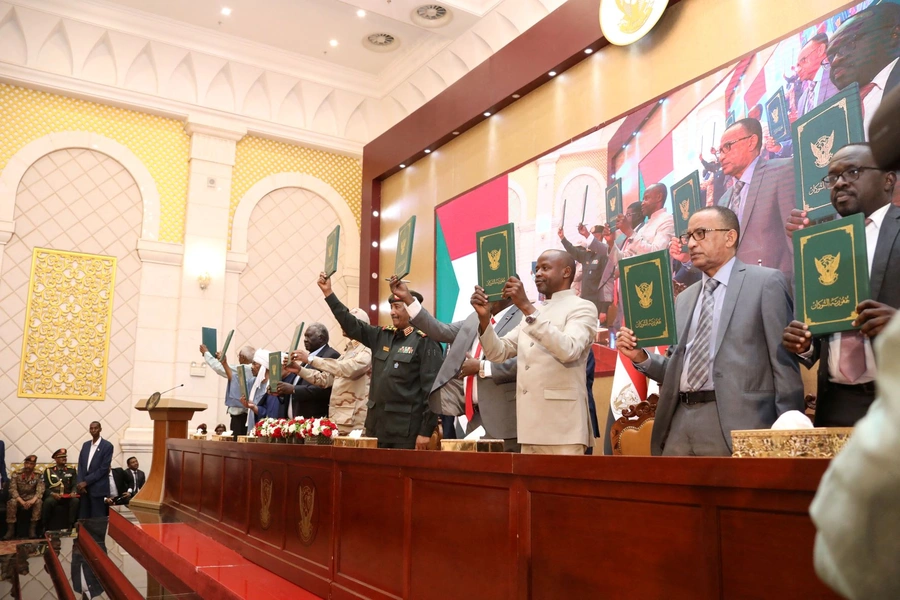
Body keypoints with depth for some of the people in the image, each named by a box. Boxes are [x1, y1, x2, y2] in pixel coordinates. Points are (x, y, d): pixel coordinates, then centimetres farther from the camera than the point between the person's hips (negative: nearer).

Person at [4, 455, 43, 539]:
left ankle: (32, 529, -27)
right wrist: (22, 501, -28)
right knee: (11, 502, -33)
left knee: (38, 502, -32)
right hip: (19, 499, 0)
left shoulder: (38, 476, -2)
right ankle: (10, 529, -25)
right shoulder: (16, 475, -4)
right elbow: (12, 490, -13)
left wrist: (33, 500, -32)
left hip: (31, 499, 0)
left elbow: (40, 490, -12)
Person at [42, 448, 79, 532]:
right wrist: (52, 494, -15)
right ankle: (45, 527, -19)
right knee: (48, 501, -37)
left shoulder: (72, 471, 17)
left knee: (75, 500, -33)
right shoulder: (48, 471, 13)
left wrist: (73, 493, -17)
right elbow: (45, 487, 5)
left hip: (68, 498, 1)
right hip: (53, 496, -1)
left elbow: (75, 485, 7)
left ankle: (70, 526, -25)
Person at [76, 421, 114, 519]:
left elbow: (104, 468, -10)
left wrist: (86, 481, -12)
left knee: (97, 520, -3)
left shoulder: (107, 446, -5)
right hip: (84, 487, 5)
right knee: (83, 518, 5)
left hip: (98, 488, -5)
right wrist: (80, 483, -4)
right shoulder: (85, 445, 13)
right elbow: (80, 465, 11)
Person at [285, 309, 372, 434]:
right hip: (336, 421, 8)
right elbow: (325, 379, 18)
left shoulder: (367, 350, -7)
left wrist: (311, 359, -24)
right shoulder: (347, 352, 21)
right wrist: (299, 369, 5)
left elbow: (348, 369, -26)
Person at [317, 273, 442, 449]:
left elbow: (431, 388, -14)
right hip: (377, 425, 7)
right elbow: (351, 325, 13)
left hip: (405, 429, -7)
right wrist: (328, 293, 7)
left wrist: (426, 431, -16)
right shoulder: (382, 336, 10)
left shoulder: (425, 341, -10)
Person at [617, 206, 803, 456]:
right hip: (680, 421, 6)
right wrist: (642, 358, 3)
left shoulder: (766, 282, 1)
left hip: (735, 422, -5)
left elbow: (784, 363, -4)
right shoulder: (684, 298, 19)